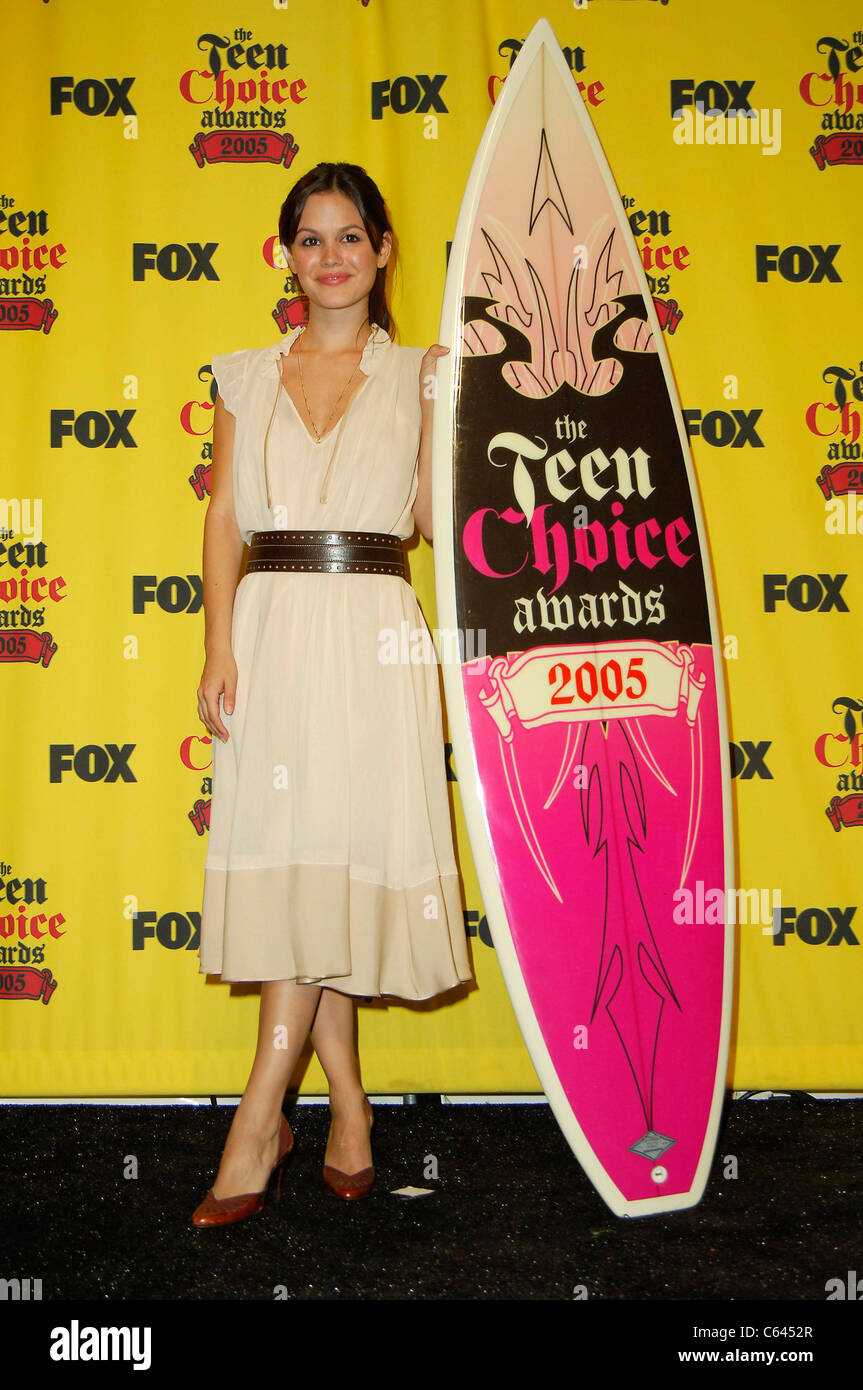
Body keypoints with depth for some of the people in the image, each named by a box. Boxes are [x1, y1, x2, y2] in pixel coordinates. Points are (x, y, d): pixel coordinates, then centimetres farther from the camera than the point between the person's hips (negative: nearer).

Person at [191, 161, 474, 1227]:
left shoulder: (418, 374, 10)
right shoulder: (246, 376, 14)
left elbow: (436, 516, 4)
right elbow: (225, 517, 7)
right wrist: (219, 647, -4)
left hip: (374, 631, -2)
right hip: (271, 629, 2)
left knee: (336, 858, -7)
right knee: (292, 859, 1)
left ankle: (259, 1121, 1)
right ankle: (346, 1106, 14)